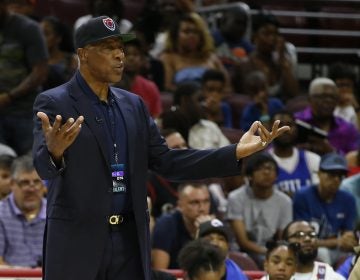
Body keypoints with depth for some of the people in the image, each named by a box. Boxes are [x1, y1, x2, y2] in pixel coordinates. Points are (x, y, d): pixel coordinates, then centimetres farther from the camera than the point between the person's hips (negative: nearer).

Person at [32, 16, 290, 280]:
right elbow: (43, 165, -20)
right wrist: (54, 151, -47)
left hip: (130, 240, 6)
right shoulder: (53, 103, -6)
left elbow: (166, 162, 11)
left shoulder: (133, 105, 13)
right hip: (76, 242, -6)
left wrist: (237, 152, 1)